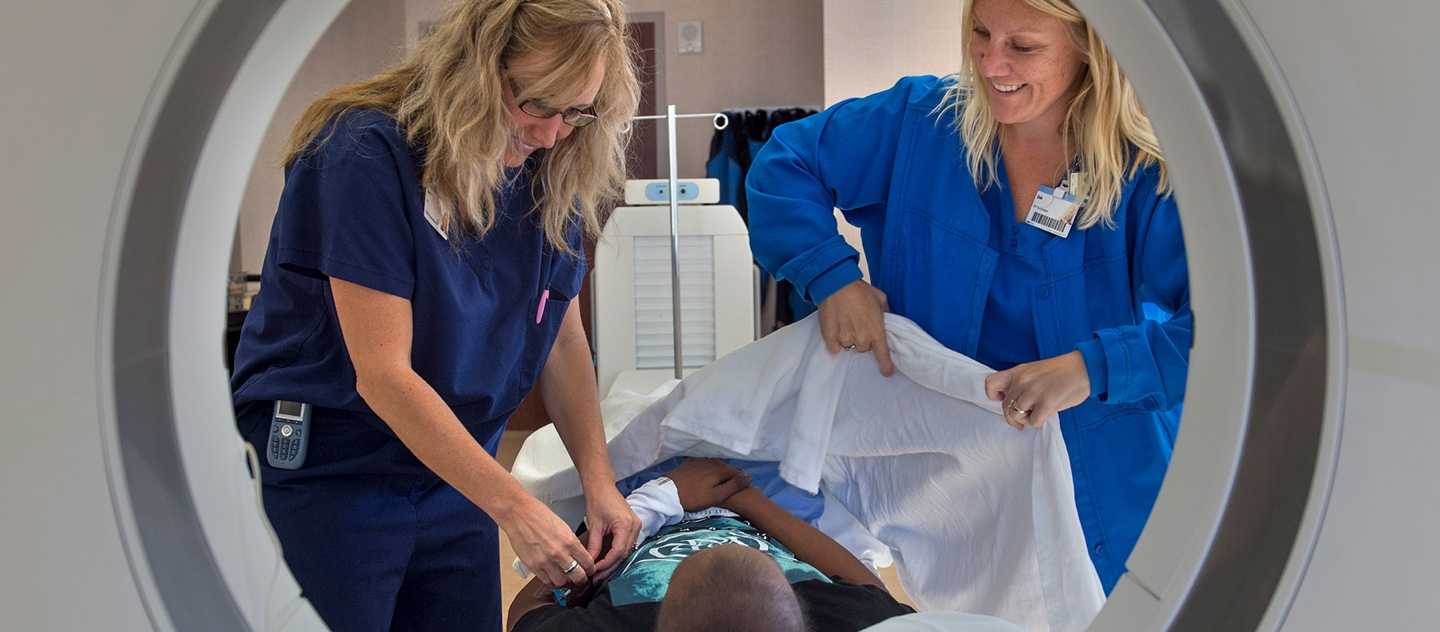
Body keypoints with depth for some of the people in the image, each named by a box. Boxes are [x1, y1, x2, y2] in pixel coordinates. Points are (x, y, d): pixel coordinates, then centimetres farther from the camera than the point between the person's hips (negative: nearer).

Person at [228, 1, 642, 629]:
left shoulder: (549, 174, -3)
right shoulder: (367, 153, -22)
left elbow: (562, 338, 5)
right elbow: (382, 372, -24)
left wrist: (599, 482, -8)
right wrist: (514, 508, -26)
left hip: (456, 478, 6)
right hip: (326, 478, -5)